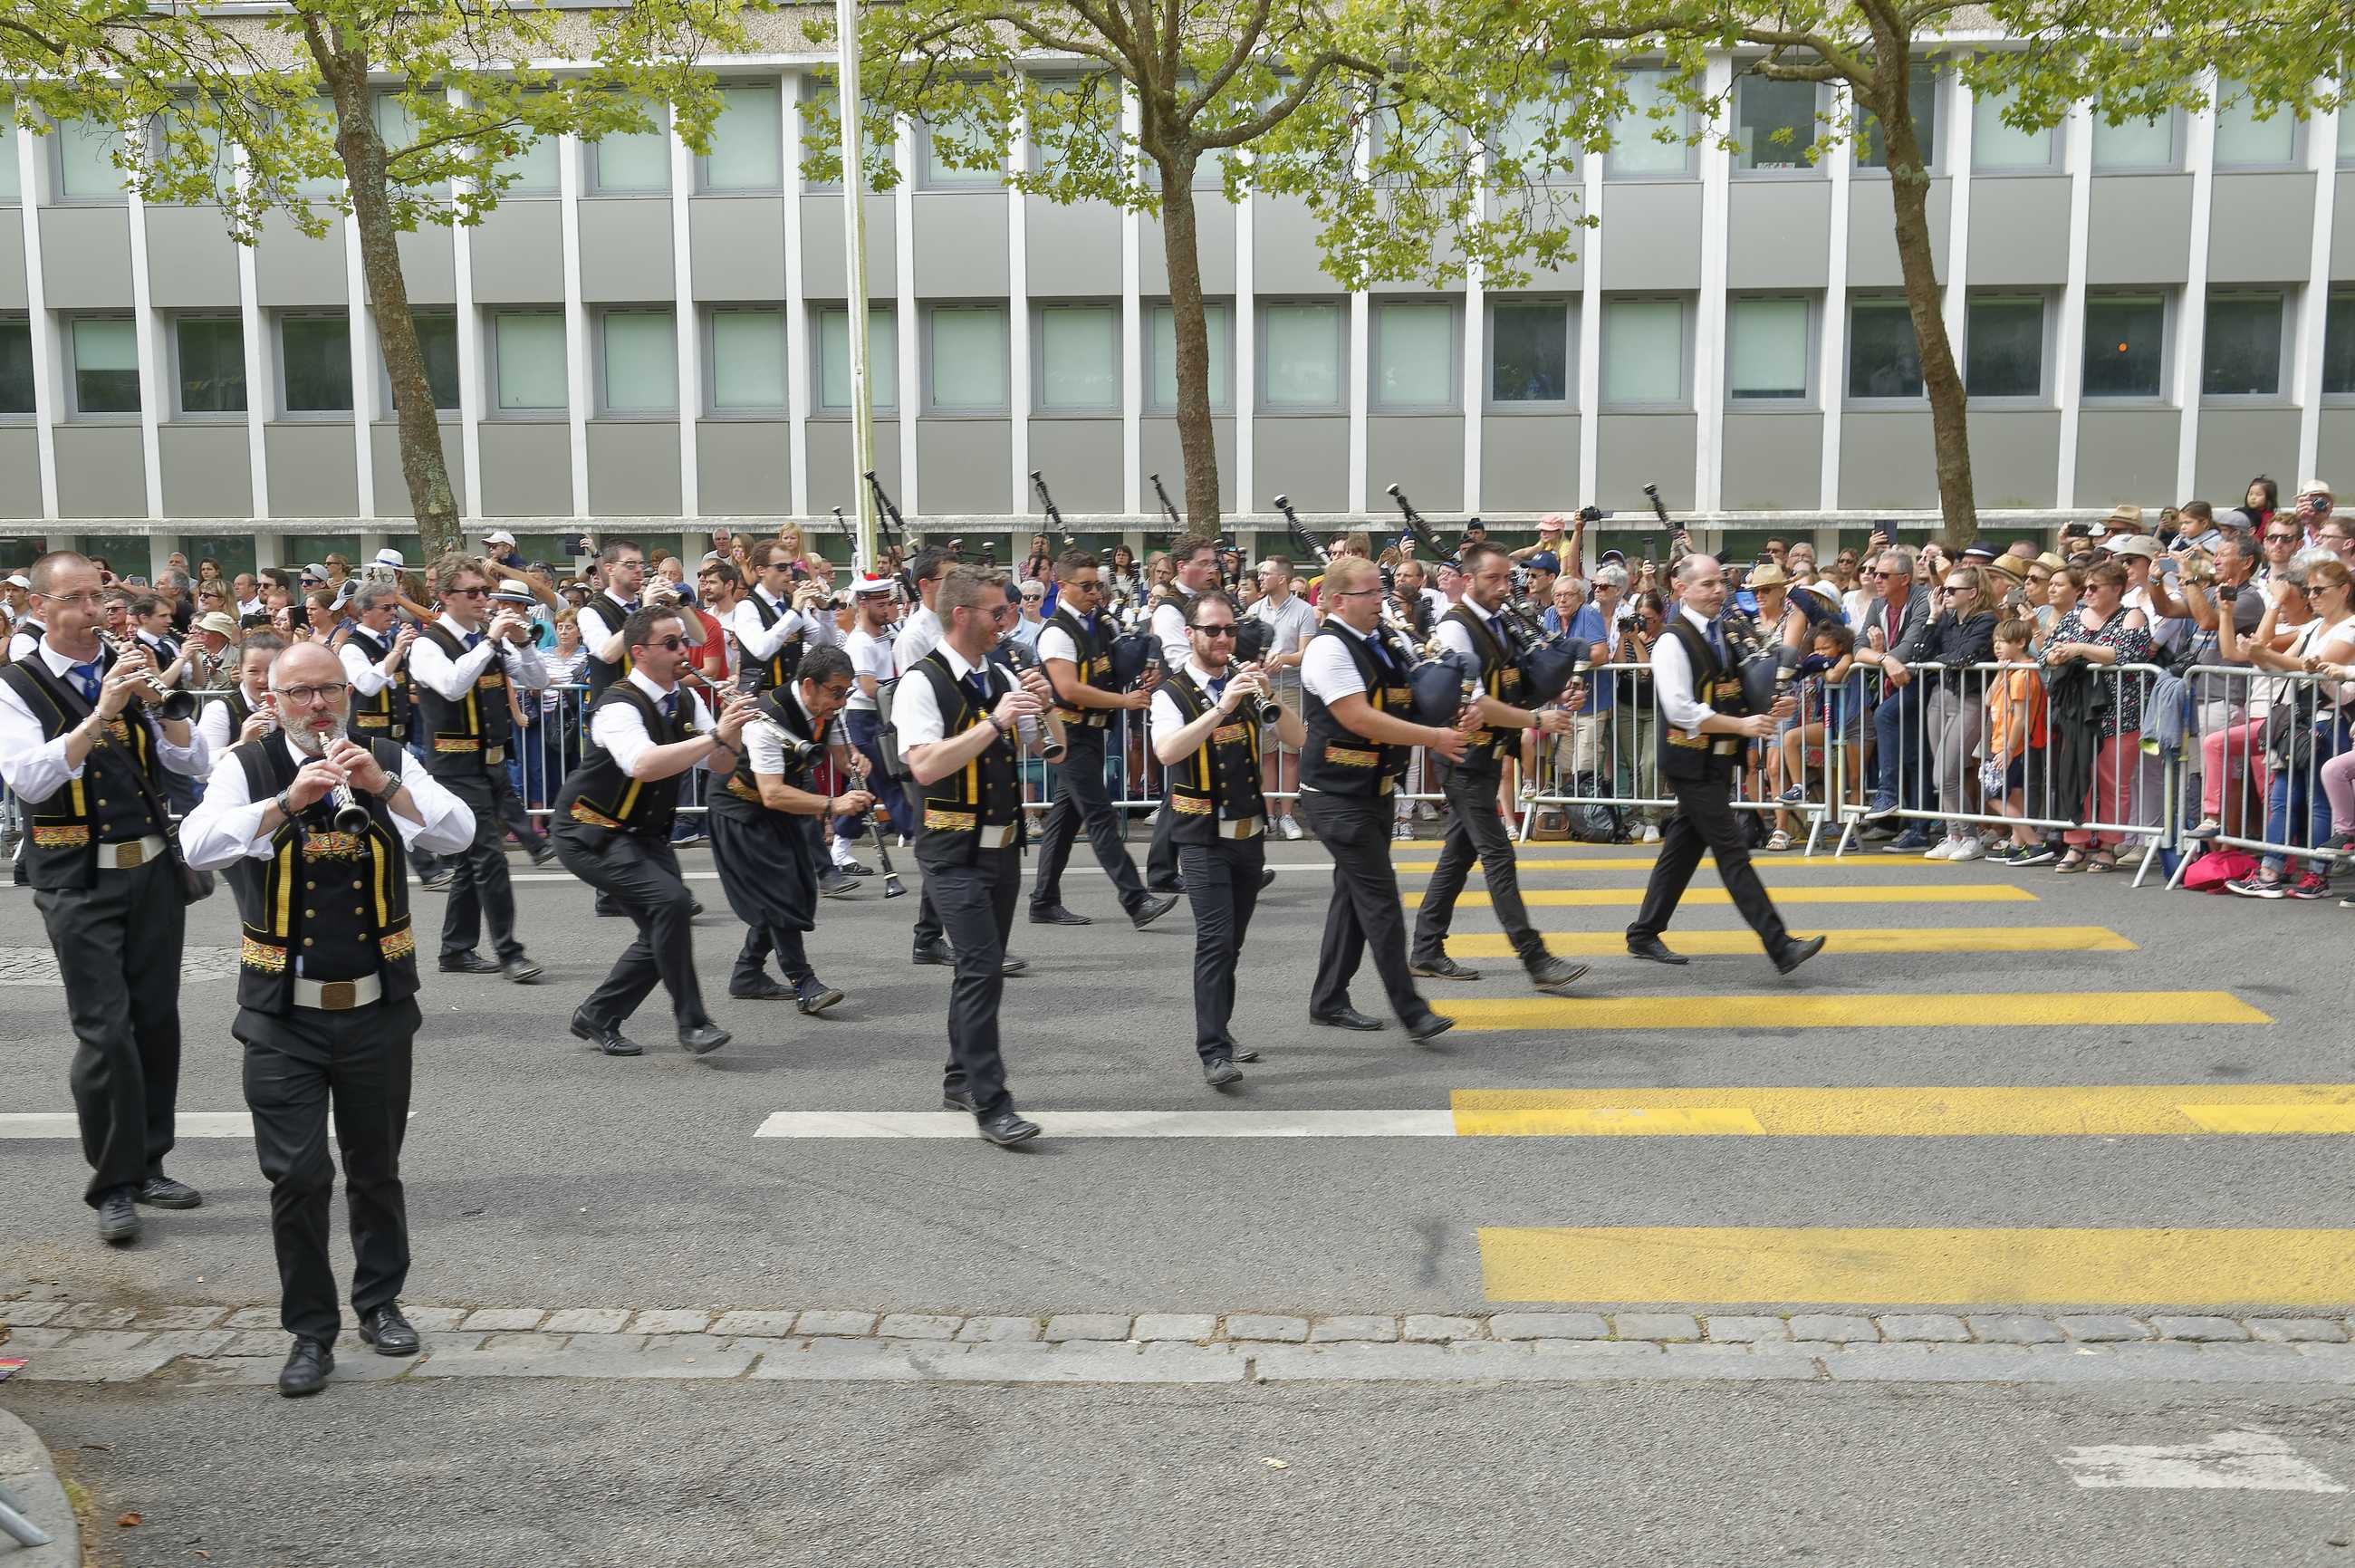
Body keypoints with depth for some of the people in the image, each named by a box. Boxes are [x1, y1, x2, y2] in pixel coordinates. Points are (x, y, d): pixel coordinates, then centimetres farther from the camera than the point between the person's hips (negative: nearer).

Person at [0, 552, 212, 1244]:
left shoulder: (129, 671, 8)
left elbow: (197, 764, 2)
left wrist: (160, 700, -13)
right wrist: (102, 712, -26)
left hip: (153, 869, 4)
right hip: (78, 881, -4)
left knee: (157, 1021, 10)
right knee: (105, 1032, -8)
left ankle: (148, 1165, 23)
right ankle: (113, 1185, 4)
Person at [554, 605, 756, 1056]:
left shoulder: (686, 700, 2)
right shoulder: (618, 707, -23)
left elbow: (721, 765, 0)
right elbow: (643, 765, -42)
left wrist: (734, 729, -21)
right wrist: (715, 735, -44)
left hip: (644, 834, 8)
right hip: (591, 833, -8)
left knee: (663, 932, 2)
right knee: (671, 900, -26)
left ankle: (596, 1017, 20)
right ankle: (691, 1020, -15)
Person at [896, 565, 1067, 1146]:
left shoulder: (1002, 678, 10)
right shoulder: (922, 682, -11)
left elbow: (1056, 749, 16)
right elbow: (925, 766, -25)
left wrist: (1045, 704, -4)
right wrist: (996, 722, -26)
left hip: (1003, 844, 7)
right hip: (954, 849, -7)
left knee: (981, 968, 15)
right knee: (983, 967, -14)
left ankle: (961, 1081, 29)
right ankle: (991, 1105, -12)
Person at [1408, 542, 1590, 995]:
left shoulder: (1499, 625, 13)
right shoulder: (1455, 628, -14)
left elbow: (1513, 691, 21)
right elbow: (1474, 702, -21)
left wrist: (1556, 697, 3)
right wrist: (1536, 720, -21)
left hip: (1488, 756, 9)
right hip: (1466, 757, -9)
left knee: (1459, 854, 13)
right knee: (1498, 856, -8)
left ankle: (1426, 952, 21)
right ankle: (1536, 961, -8)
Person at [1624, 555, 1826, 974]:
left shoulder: (1728, 634, 13)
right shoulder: (1673, 643, -13)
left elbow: (1738, 694, 24)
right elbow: (1682, 711, -20)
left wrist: (1770, 709, 4)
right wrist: (1742, 725, -21)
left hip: (1719, 760, 9)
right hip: (1691, 762, -9)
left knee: (1684, 846, 13)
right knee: (1732, 850, -9)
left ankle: (1644, 935, 23)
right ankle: (1781, 947, -11)